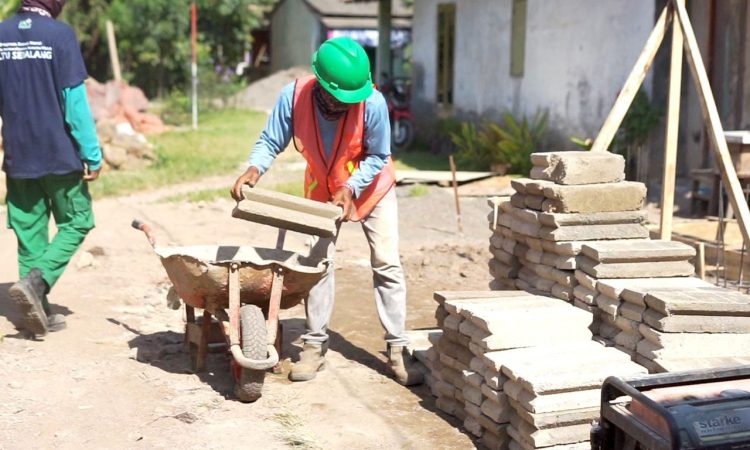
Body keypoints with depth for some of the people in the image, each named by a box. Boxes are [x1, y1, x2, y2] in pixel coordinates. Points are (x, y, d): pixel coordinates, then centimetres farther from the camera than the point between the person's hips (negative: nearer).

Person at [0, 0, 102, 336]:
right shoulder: (60, 35, -10)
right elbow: (75, 102, -13)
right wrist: (92, 155, -8)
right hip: (59, 153, -5)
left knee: (29, 231, 11)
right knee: (75, 222, 11)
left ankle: (39, 312, 14)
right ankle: (35, 281, -9)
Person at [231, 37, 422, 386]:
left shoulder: (372, 103, -33)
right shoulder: (294, 97, -28)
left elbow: (378, 157, -19)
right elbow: (270, 141, -18)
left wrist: (350, 188, -31)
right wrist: (254, 169, -37)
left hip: (372, 188, -1)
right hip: (322, 190, 2)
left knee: (387, 265, -2)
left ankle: (397, 348, 5)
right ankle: (315, 345, 12)